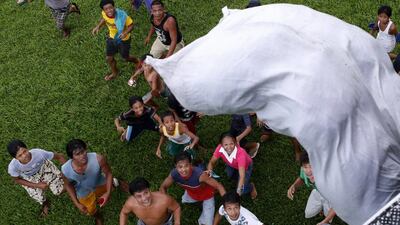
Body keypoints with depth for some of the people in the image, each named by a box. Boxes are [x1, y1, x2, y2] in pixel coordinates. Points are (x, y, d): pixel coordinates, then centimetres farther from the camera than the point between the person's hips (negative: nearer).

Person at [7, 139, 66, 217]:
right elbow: (17, 180, -14)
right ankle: (45, 203, 33)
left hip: (43, 167, 0)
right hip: (29, 178, 0)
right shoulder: (13, 167, -37)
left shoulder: (39, 153, -41)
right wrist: (37, 185, -19)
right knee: (40, 198, -6)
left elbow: (59, 156, -23)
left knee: (59, 191, -6)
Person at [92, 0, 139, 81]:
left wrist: (126, 32, -41)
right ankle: (114, 73, 47)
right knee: (109, 58, 16)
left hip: (123, 40, -5)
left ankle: (138, 62, 52)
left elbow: (131, 25, -23)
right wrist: (98, 26, -10)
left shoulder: (122, 16, -37)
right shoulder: (104, 14, -22)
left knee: (126, 57, 17)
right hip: (111, 38, 5)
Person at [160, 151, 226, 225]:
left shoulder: (200, 174, -45)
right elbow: (163, 187, -15)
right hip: (191, 193, 4)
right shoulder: (174, 174, -34)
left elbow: (219, 186, -37)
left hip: (206, 194, -3)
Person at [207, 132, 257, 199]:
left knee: (242, 190, -15)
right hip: (232, 165, 6)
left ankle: (251, 186, 21)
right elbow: (212, 162, -23)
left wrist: (239, 190, -64)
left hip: (246, 166, -5)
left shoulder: (240, 153, -46)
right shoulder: (220, 149, -35)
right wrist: (209, 170, -46)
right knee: (230, 174, -19)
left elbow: (242, 175, -48)